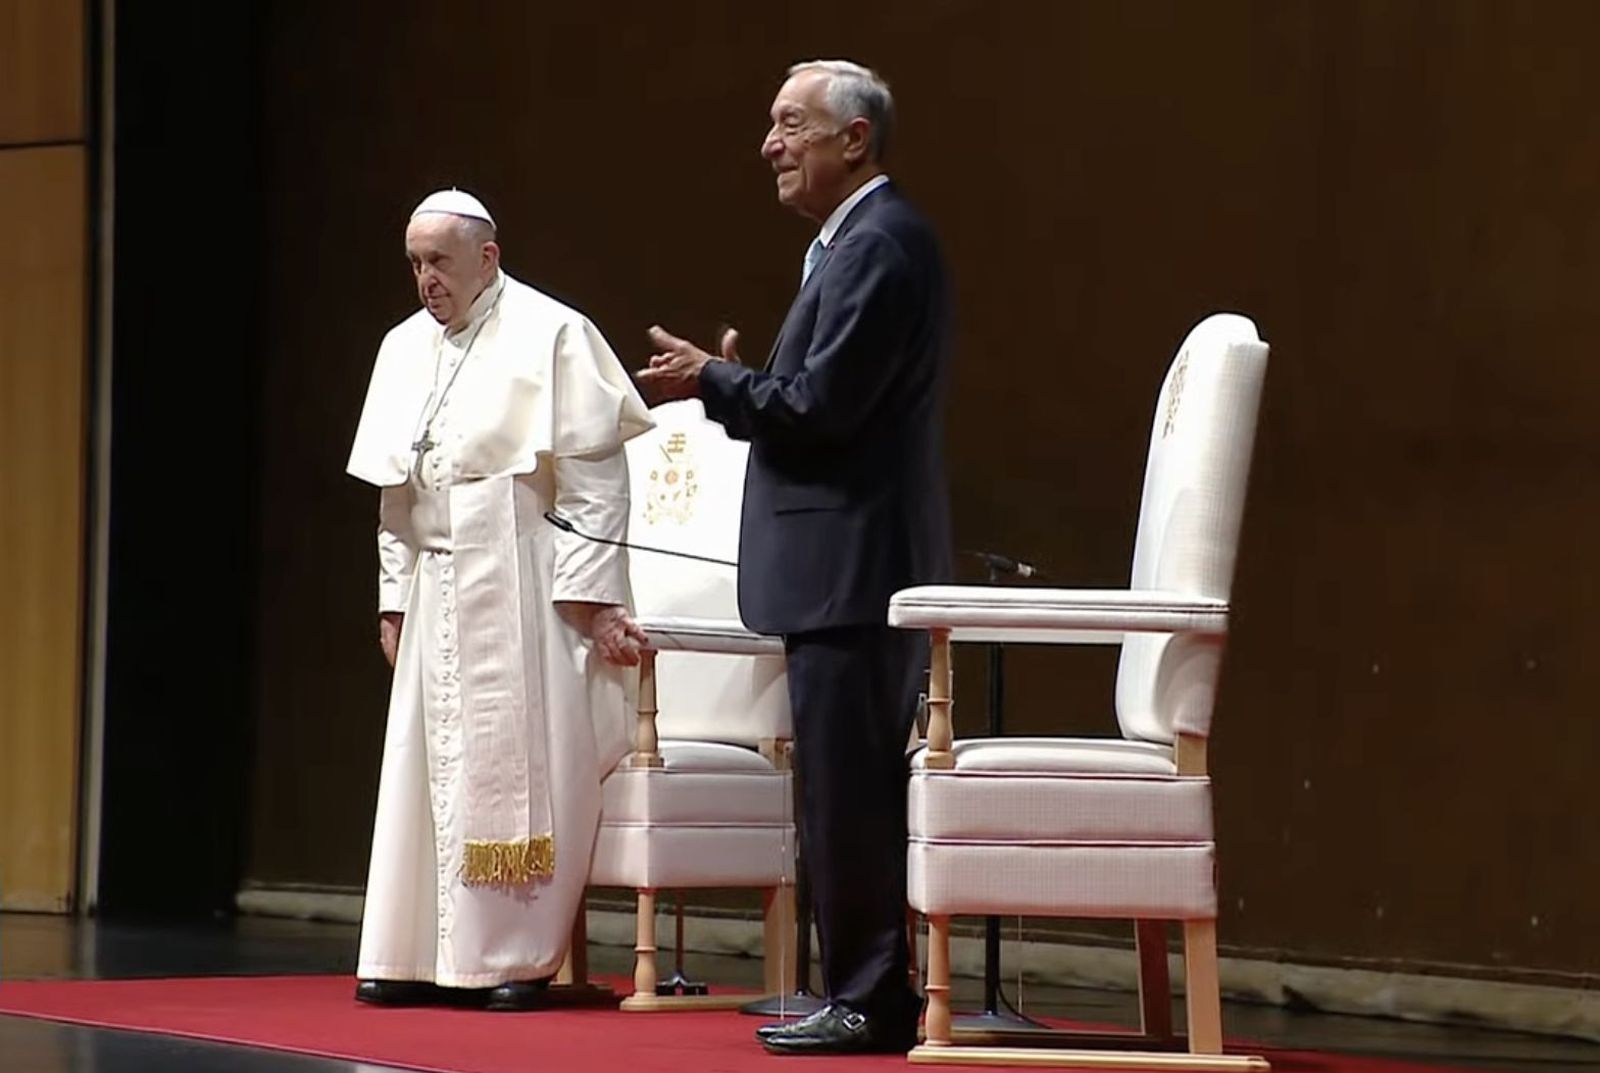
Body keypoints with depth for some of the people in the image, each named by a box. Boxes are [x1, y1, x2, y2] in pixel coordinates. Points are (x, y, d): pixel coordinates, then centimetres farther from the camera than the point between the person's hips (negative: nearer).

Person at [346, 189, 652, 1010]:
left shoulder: (550, 336, -6)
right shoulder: (405, 349, 12)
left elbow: (596, 477, -9)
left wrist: (592, 593, -15)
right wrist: (394, 597, 11)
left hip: (521, 587, -6)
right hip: (434, 593, 6)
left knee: (514, 765, -4)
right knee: (427, 766, 5)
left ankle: (516, 957, 2)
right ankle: (421, 956, 10)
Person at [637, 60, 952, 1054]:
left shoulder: (878, 244, -14)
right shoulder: (859, 240, 19)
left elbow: (820, 406, -20)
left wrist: (715, 379, -7)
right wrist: (736, 383, 11)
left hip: (852, 567, -11)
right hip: (845, 565, 11)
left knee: (851, 792, -7)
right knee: (853, 791, 12)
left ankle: (872, 1004, -4)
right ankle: (867, 995, 16)